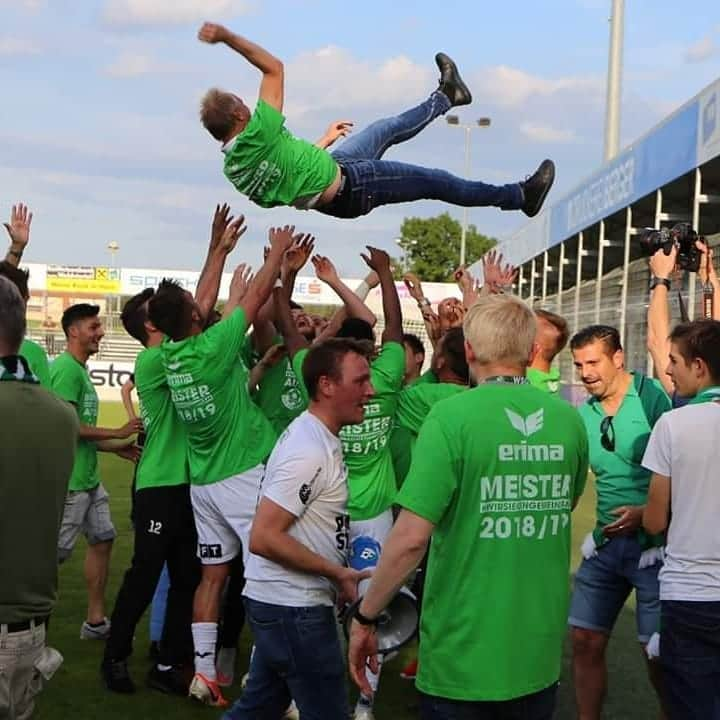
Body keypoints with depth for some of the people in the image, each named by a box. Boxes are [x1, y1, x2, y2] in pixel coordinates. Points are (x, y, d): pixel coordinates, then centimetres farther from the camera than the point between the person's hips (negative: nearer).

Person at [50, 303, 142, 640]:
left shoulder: (81, 370, 14)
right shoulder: (66, 368, -15)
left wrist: (118, 448, 11)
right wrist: (118, 433, -14)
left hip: (89, 479, 10)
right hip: (70, 481, -10)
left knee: (102, 540, 13)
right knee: (53, 554, -3)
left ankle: (95, 621, 21)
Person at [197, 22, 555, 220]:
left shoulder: (232, 169, -2)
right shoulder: (258, 135, -31)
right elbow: (274, 67, -28)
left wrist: (324, 140, 23)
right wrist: (227, 36, -28)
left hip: (327, 200, 9)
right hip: (348, 188, -9)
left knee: (387, 129, 23)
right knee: (438, 183, 3)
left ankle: (446, 96, 48)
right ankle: (521, 195, 18)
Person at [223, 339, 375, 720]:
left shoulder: (318, 435, 10)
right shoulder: (308, 452, -21)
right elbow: (263, 537, -25)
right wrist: (336, 572, -19)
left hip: (280, 602, 10)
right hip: (293, 608, -10)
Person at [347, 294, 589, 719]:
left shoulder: (453, 416, -16)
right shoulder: (569, 420, -2)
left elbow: (411, 537, -20)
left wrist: (366, 618, -8)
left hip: (463, 657, -4)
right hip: (541, 655, 5)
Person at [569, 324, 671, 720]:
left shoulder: (653, 397, -12)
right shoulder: (583, 414, 5)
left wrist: (647, 512, -23)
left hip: (654, 542, -6)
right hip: (605, 542, 6)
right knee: (585, 641, 9)